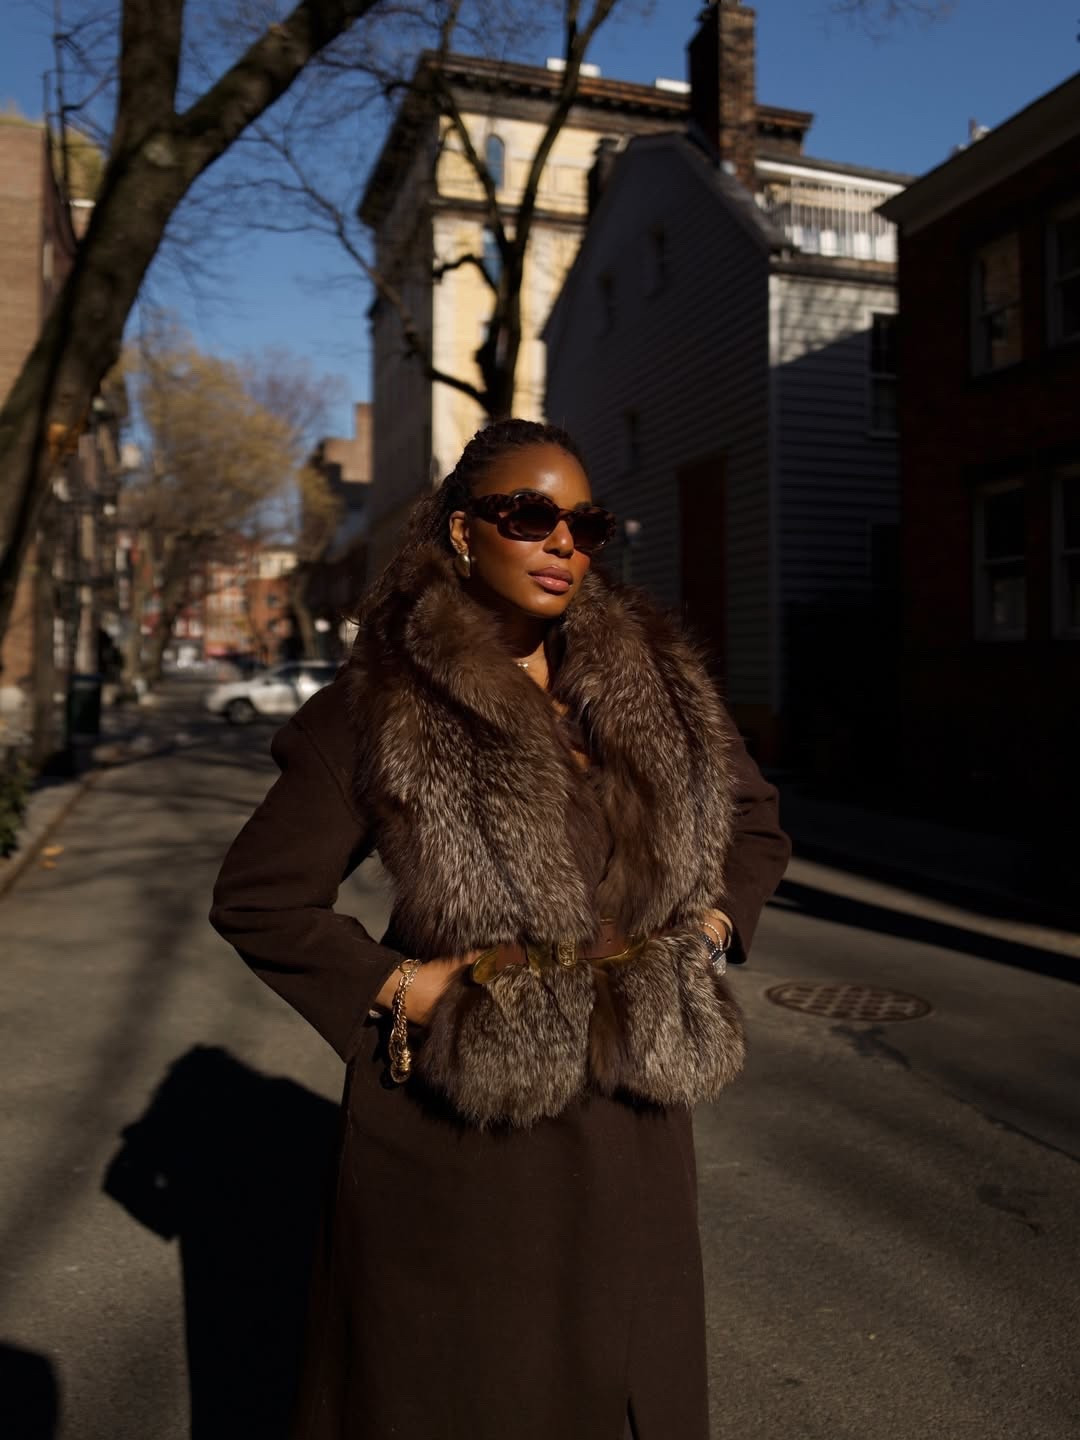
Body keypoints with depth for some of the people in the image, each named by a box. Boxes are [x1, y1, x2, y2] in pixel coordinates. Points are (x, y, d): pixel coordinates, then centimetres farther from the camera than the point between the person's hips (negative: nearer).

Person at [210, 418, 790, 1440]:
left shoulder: (657, 685, 2)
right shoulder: (384, 711, -10)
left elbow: (755, 826, 16)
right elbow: (256, 897, -4)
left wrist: (707, 934, 2)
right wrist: (395, 987, -12)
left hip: (629, 1120, 4)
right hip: (458, 1123, -3)